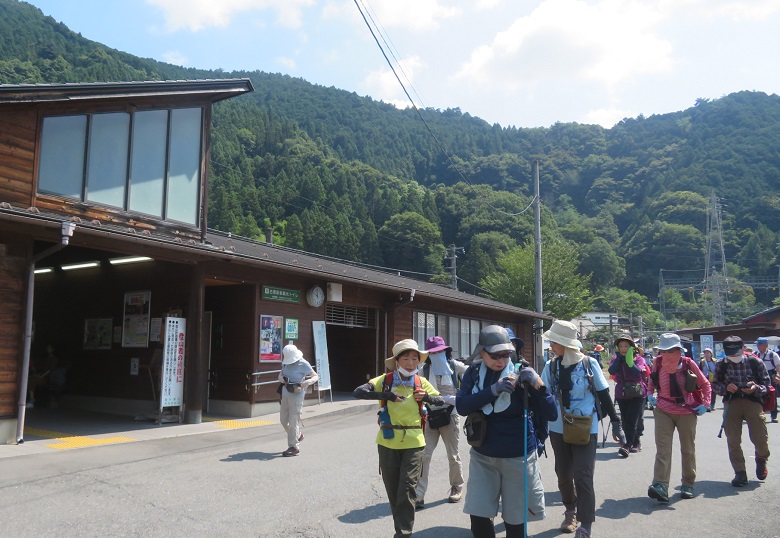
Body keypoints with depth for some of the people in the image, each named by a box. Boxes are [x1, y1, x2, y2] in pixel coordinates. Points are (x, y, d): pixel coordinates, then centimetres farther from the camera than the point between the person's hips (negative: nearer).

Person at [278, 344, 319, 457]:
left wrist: (308, 382, -31)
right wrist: (281, 377, -5)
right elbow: (281, 373, 19)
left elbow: (316, 376, -11)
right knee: (283, 419, 14)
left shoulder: (303, 364, -14)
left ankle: (294, 447, 4)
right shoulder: (286, 362, 3)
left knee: (293, 421, -6)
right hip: (285, 394, 7)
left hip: (296, 396, -7)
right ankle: (298, 435, 37)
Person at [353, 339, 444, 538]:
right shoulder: (385, 380, -6)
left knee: (407, 488, -3)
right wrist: (387, 395, -27)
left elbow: (441, 401, 5)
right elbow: (358, 392, -16)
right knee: (392, 489, 11)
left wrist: (426, 397, -17)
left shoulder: (421, 382, 0)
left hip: (413, 443, 0)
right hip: (388, 442, 0)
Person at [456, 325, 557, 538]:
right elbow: (461, 406, -16)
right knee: (478, 517, 3)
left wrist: (539, 385, -29)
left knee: (515, 520, 8)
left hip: (518, 456, -2)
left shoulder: (520, 374, -11)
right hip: (482, 455, 2)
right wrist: (492, 390, -27)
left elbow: (550, 415, -13)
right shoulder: (474, 372, -2)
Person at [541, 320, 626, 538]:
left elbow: (604, 395, -2)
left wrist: (616, 423, -1)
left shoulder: (589, 363, -10)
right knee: (564, 475, 15)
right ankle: (570, 510, 40)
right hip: (558, 429, 3)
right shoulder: (551, 366, -3)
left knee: (582, 477, -6)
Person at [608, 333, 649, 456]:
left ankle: (627, 445, -10)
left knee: (631, 420, -11)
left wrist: (630, 362, -36)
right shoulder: (616, 358, 4)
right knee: (626, 420, 9)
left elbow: (638, 372, -24)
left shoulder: (638, 358, -6)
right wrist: (619, 357, -18)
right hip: (621, 394, 4)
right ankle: (636, 443, 23)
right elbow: (612, 371, -15)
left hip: (636, 393, -4)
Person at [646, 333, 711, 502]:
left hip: (687, 412, -1)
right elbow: (652, 380, 18)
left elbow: (705, 384, 3)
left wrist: (705, 404, -7)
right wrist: (650, 393, 4)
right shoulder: (658, 362, -4)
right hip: (663, 411, 1)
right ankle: (660, 486, -18)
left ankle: (688, 485, 25)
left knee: (688, 449, 11)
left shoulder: (688, 364, -10)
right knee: (663, 448, -10)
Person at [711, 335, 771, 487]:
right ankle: (740, 473, 12)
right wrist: (726, 387, -11)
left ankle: (761, 459, 31)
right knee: (733, 441, 0)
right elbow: (715, 384, 10)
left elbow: (766, 382, 5)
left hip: (753, 401, -1)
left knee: (760, 438, -5)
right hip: (731, 403, 1)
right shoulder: (722, 365, 5)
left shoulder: (756, 362, 1)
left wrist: (756, 388, -15)